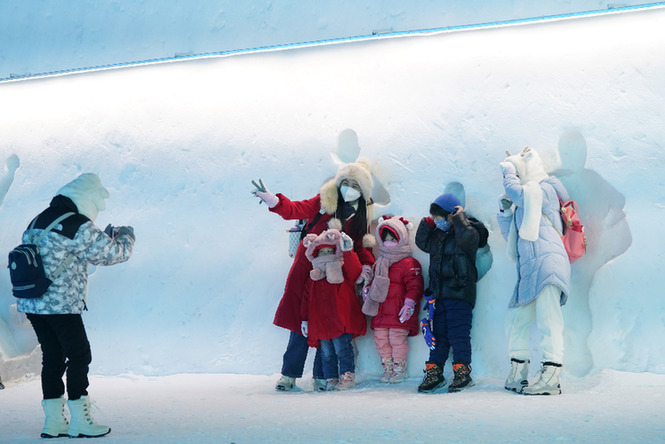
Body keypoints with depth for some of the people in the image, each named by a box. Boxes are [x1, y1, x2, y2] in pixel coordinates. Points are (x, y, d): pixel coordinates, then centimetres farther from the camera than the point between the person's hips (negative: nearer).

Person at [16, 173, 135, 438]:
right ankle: (79, 421, 6)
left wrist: (104, 237, 22)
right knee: (79, 356, 3)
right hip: (61, 304, -8)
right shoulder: (78, 225, -13)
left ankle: (53, 421, 17)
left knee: (53, 358, 14)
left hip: (30, 303, 8)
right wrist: (126, 237, 14)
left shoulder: (39, 220, 14)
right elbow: (110, 254, -7)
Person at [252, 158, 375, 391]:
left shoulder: (361, 215, 9)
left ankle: (321, 376, 14)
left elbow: (361, 246, 11)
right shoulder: (324, 202, 1)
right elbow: (296, 210, -7)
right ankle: (289, 374, 11)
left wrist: (367, 265, -6)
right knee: (301, 323, 0)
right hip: (306, 270, -1)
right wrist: (272, 200, -24)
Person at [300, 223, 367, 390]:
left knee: (342, 348, -5)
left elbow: (355, 269, -21)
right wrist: (305, 320, 11)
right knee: (327, 352, 6)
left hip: (341, 321, -4)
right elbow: (307, 299, 14)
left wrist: (347, 251, -31)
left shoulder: (345, 273, 1)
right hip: (321, 323, 4)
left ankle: (347, 375, 7)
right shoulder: (314, 279, 12)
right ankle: (331, 379, 15)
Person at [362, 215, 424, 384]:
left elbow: (415, 286, -11)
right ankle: (388, 368, 20)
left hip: (398, 313, -7)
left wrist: (409, 304, -19)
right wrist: (367, 289, 10)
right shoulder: (379, 264, 17)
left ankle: (399, 369, 9)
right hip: (380, 313, 7)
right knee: (380, 339, 7)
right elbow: (374, 282, 30)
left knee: (397, 339, -6)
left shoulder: (409, 264, -6)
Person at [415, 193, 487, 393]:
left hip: (460, 293, -7)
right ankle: (434, 373, 17)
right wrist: (427, 223, 9)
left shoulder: (469, 232, -8)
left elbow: (467, 237, -29)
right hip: (439, 294, 8)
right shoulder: (437, 235, 14)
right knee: (438, 333, 11)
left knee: (458, 333, -6)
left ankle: (462, 372, 2)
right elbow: (422, 242, 21)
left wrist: (460, 218, -16)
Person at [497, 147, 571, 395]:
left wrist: (509, 171, 2)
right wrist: (505, 210, 16)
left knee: (548, 320, -15)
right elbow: (510, 235, 30)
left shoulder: (545, 190, 2)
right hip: (529, 271, 10)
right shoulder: (524, 201, 27)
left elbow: (515, 191, -17)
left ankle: (550, 378, -20)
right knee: (515, 321, 10)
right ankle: (518, 375, 18)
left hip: (546, 262, -9)